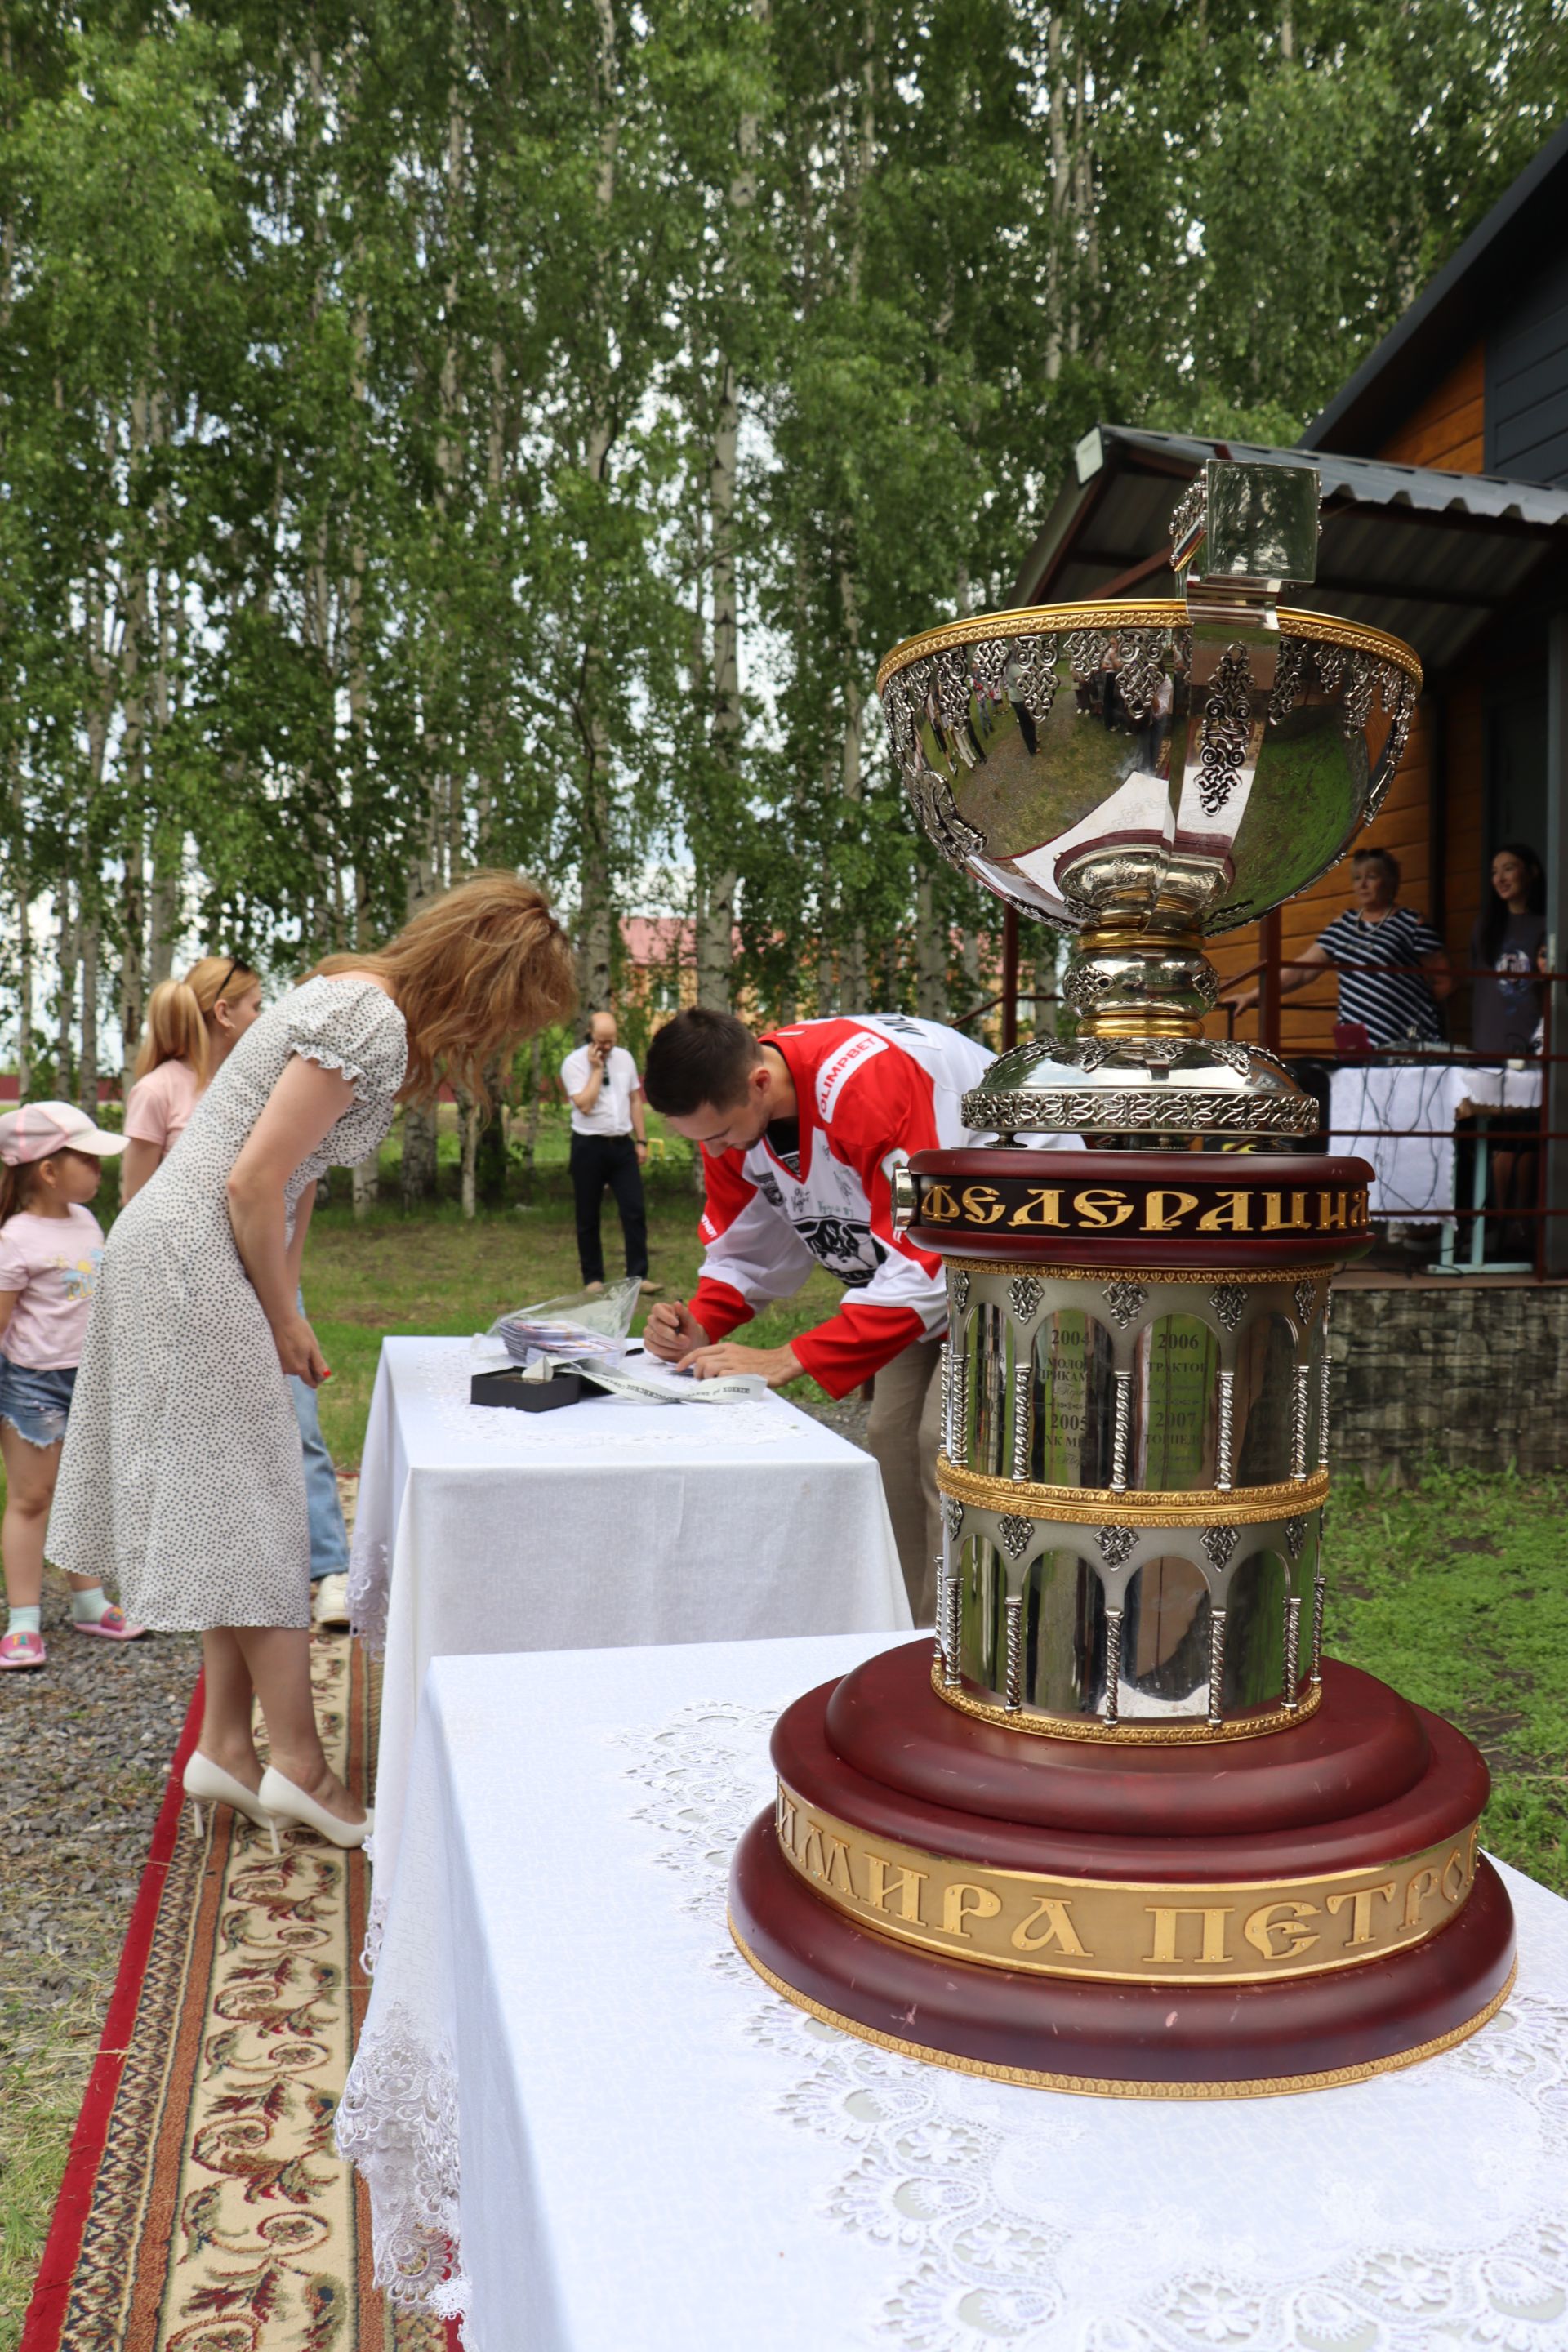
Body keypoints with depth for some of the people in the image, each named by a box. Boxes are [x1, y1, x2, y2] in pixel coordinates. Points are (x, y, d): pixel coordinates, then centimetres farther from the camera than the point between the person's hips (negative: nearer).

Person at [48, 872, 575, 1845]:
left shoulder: (367, 1003, 12)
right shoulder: (371, 1021, -20)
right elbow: (253, 1183, -22)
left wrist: (285, 1307, 12)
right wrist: (284, 1318, -9)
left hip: (194, 1258, 10)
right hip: (195, 1260, -10)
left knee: (237, 1508, 13)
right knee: (255, 1509, -3)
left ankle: (227, 1747, 21)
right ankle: (298, 1763, 8)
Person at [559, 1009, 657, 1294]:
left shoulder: (624, 1057, 7)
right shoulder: (574, 1063, -8)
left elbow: (635, 1100, 12)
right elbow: (584, 1105, -19)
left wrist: (641, 1140, 8)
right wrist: (596, 1069, -17)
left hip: (622, 1144, 4)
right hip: (589, 1146, -3)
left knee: (635, 1212, -2)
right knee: (588, 1218, 6)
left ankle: (639, 1276, 3)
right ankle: (593, 1278, 16)